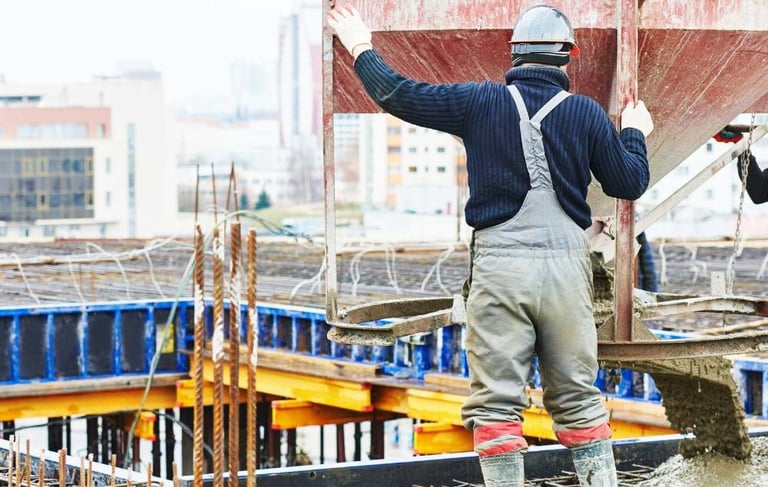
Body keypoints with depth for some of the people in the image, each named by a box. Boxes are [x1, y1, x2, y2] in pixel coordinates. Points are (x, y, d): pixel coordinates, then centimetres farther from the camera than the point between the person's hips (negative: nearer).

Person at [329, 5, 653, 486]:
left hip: (499, 264, -2)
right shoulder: (588, 112, 3)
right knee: (578, 400, 11)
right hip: (566, 262, 2)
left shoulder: (480, 102, 0)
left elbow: (400, 95, 5)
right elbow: (629, 183, 10)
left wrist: (362, 50, 22)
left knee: (497, 403, 1)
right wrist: (635, 134, 30)